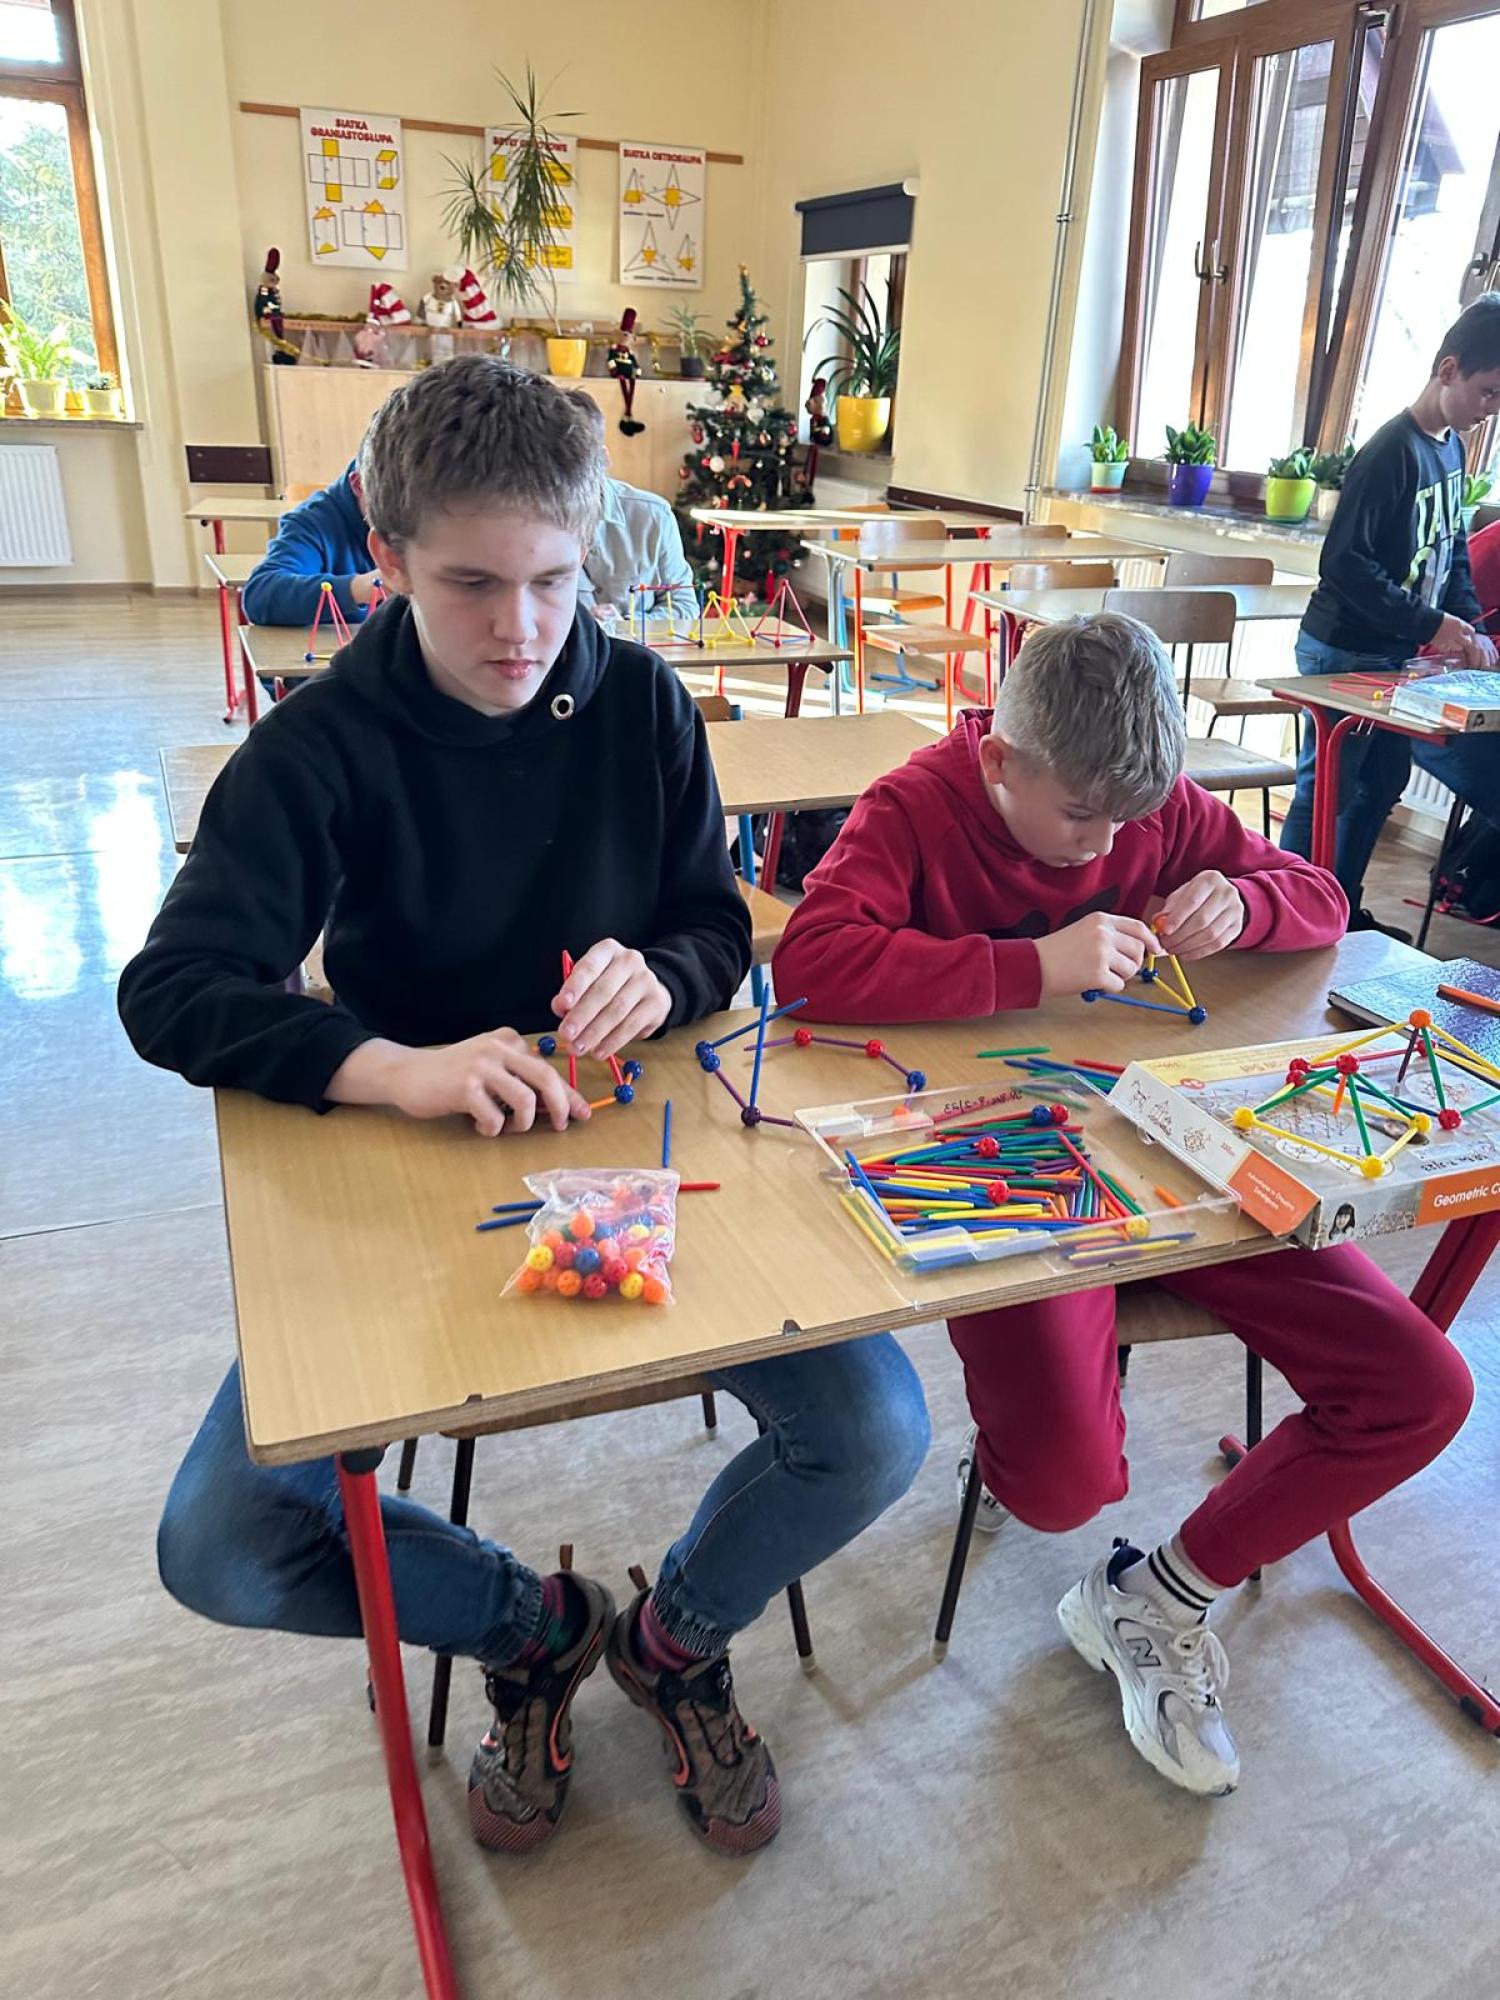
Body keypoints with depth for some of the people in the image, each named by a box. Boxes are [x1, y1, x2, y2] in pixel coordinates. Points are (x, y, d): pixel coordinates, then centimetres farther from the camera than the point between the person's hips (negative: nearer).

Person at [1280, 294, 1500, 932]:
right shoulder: (1393, 451, -19)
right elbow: (1344, 562, -25)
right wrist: (1432, 625, -24)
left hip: (1399, 656, 9)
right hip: (1345, 655, -9)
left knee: (1383, 782, 15)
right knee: (1327, 789, -1)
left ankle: (1341, 909, 28)